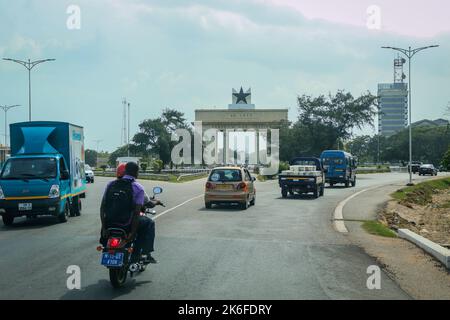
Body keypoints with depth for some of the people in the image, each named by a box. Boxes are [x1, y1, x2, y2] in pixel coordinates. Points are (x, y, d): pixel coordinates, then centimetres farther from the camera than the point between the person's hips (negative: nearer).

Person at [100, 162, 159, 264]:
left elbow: (102, 206, 5)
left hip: (109, 224, 5)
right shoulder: (137, 188, -5)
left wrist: (104, 228, 8)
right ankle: (146, 254, 11)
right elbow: (137, 211, -11)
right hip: (126, 225, -4)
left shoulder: (110, 184, 7)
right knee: (149, 223, 19)